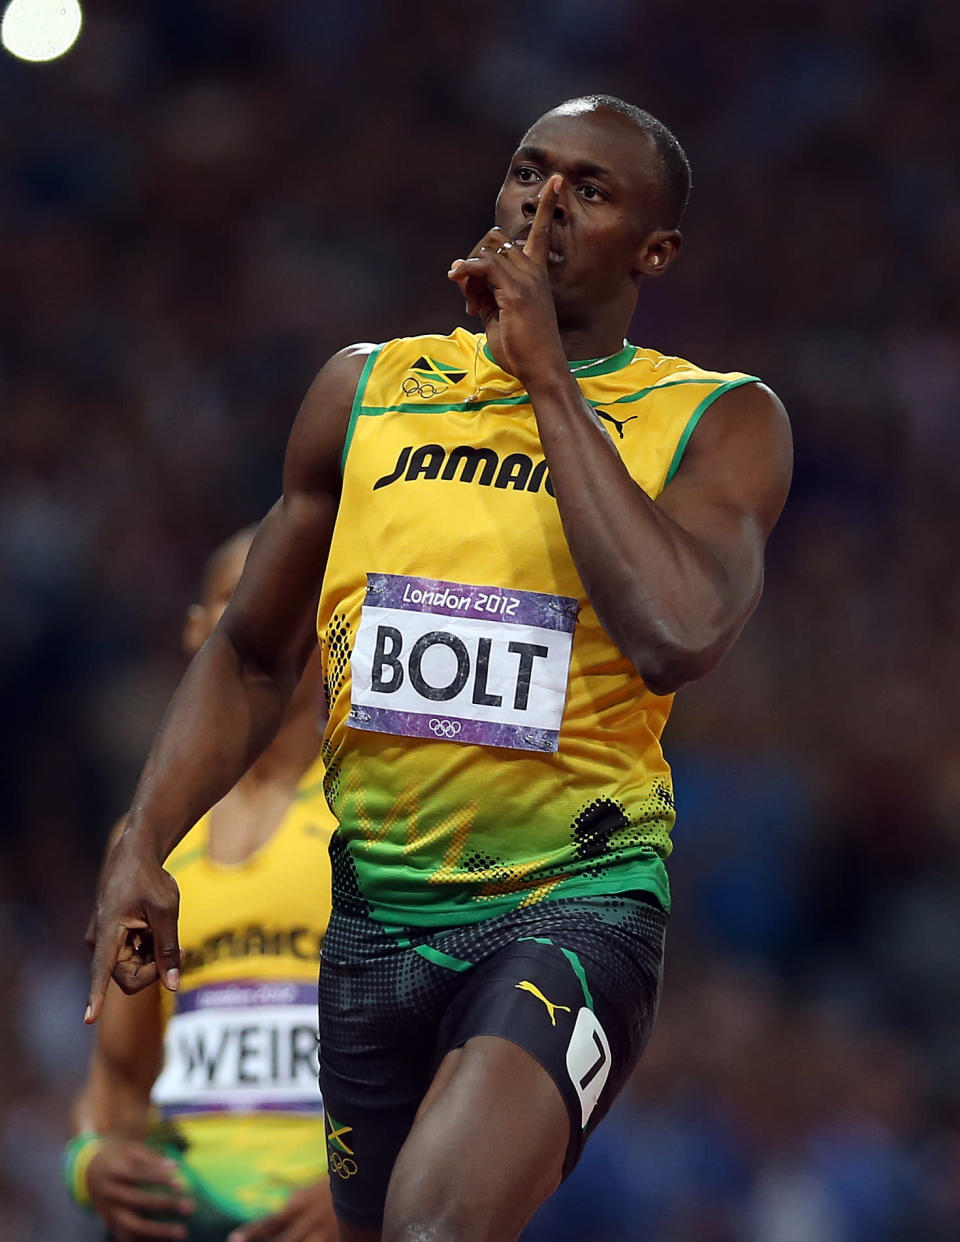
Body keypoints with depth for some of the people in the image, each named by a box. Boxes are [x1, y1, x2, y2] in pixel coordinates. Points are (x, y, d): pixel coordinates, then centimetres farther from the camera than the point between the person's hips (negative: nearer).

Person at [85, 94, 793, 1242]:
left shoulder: (717, 422, -2)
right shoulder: (366, 390, 9)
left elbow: (678, 633, -23)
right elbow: (254, 655, 16)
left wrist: (550, 378, -16)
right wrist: (142, 845, 0)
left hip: (574, 901, -5)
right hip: (376, 914, 5)